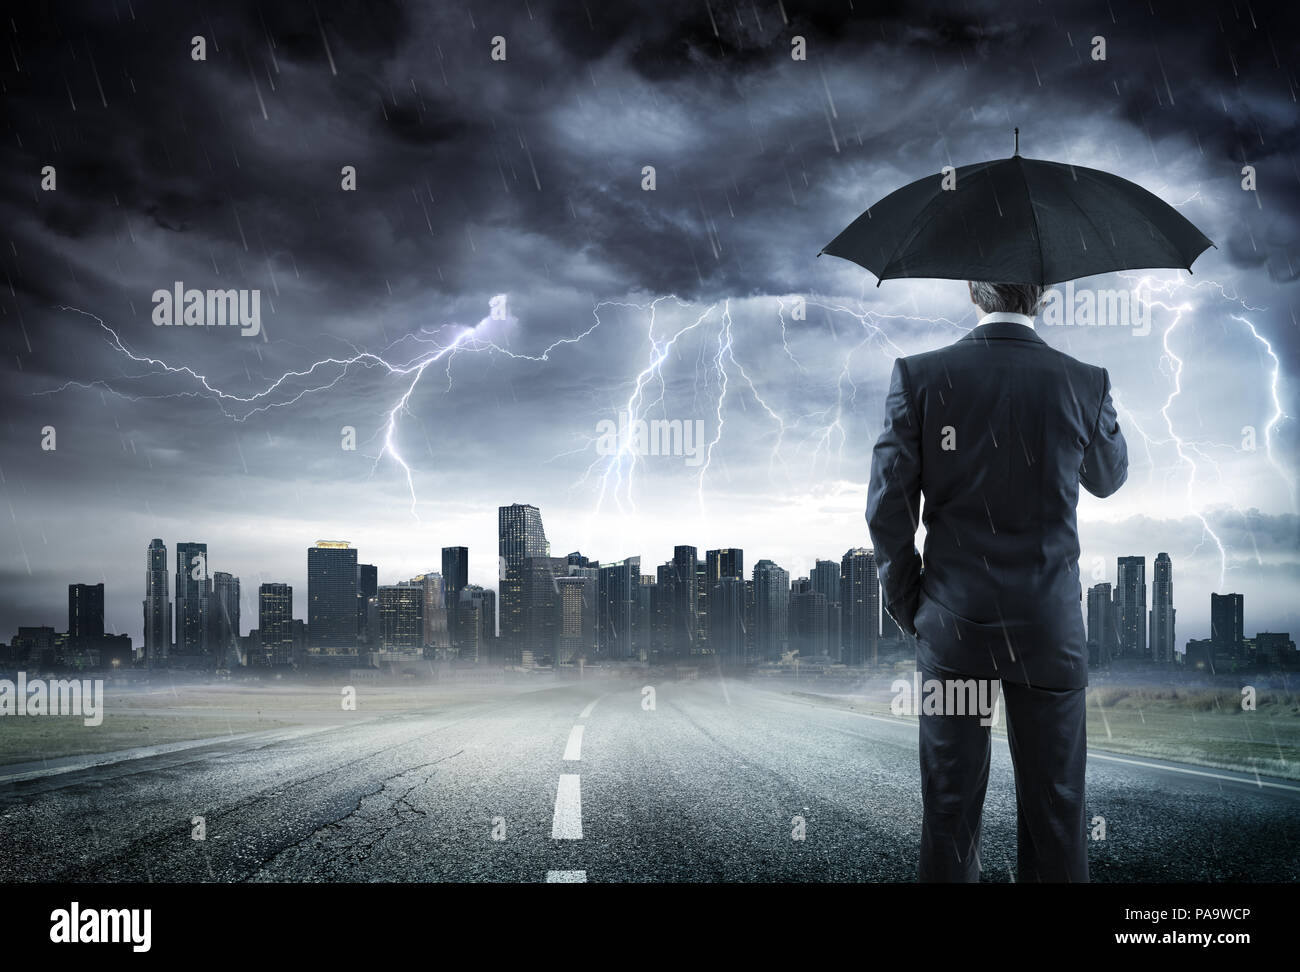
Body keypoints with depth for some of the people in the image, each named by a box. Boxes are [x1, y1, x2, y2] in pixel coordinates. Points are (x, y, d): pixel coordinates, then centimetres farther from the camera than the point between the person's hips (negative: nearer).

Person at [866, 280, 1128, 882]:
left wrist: (909, 608, 7)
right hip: (1049, 630, 0)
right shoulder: (1084, 384, -7)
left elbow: (887, 510, -6)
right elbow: (1108, 478, 13)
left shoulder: (919, 376, -8)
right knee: (1055, 811, 10)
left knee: (949, 809, 10)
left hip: (951, 628, 0)